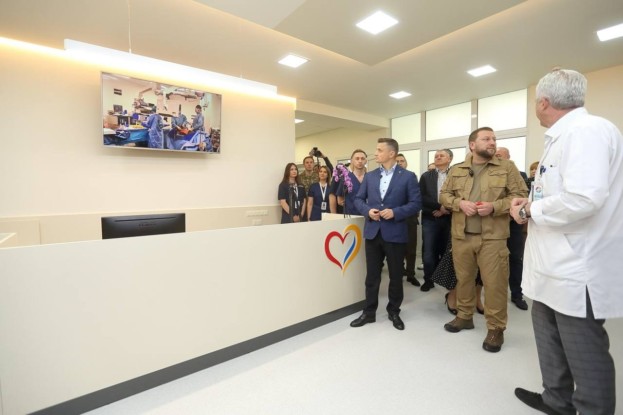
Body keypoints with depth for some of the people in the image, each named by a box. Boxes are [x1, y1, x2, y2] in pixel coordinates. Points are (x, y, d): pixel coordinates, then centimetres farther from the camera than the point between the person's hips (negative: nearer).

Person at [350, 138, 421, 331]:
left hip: (395, 233, -3)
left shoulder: (408, 176, -3)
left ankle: (394, 312, 31)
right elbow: (358, 199, 10)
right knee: (372, 275, 11)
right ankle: (369, 312, 25)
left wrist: (395, 212, -19)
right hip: (373, 232, 3)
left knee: (395, 275, 12)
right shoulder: (369, 176, 8)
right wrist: (368, 210, -9)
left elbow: (416, 203, -5)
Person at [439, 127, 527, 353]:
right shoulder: (456, 170, 9)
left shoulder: (507, 167, 3)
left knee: (494, 282, 0)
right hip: (461, 235, 3)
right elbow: (444, 195, 9)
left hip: (492, 237, -2)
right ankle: (464, 316, 31)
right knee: (463, 278, 13)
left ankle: (495, 328, 17)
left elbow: (520, 196, -1)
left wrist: (494, 206, -17)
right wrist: (459, 203, -11)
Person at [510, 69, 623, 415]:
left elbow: (583, 198, -29)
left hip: (576, 269, -10)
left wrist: (530, 210, -15)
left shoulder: (588, 130, -16)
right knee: (550, 339, 22)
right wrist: (530, 203, 4)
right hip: (554, 264, 10)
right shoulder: (562, 137, 14)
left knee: (585, 353, 7)